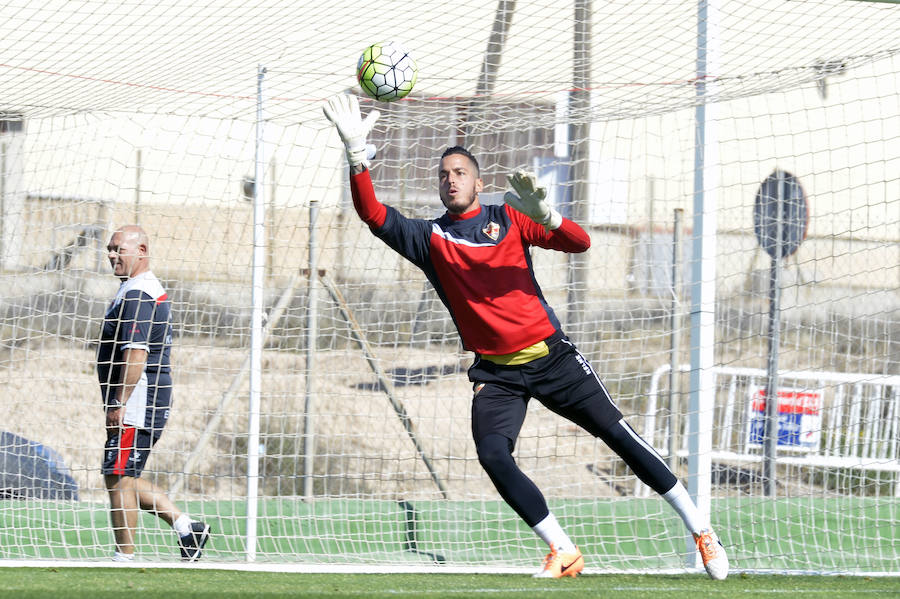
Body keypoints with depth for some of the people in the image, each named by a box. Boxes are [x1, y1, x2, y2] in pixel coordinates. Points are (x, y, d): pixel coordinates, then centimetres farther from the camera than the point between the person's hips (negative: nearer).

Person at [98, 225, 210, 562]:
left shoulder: (136, 294, -15)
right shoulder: (150, 288, 19)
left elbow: (136, 353, -24)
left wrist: (119, 404, -23)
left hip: (137, 404, -11)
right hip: (151, 402, 11)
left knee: (120, 477, -7)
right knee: (125, 479, 14)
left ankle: (124, 557, -4)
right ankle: (185, 527, 14)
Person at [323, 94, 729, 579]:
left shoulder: (509, 219, 5)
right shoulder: (429, 238, 7)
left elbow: (580, 243, -5)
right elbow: (372, 213, -8)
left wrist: (544, 216, -26)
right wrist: (356, 153, -22)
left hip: (550, 355, -1)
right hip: (495, 372, 1)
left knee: (619, 435, -6)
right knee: (493, 456, -21)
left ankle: (700, 531, 0)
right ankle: (563, 553, -11)